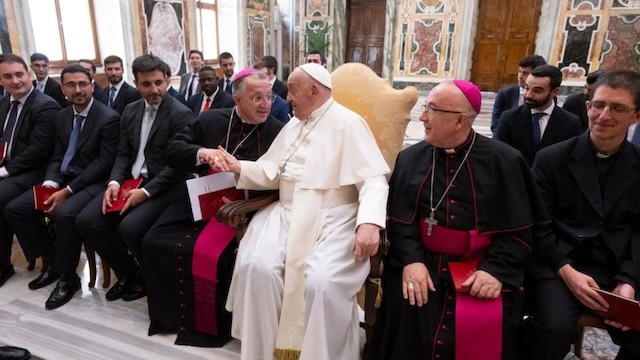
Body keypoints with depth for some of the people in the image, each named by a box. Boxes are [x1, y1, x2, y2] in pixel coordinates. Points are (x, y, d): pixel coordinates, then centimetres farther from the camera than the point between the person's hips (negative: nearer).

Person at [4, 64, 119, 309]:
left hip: (93, 183, -8)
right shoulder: (62, 116, 12)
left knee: (64, 214, -33)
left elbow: (104, 164, -17)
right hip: (63, 180, 8)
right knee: (14, 209, -2)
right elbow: (57, 157, 12)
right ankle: (53, 262, 12)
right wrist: (50, 184, -8)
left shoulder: (109, 118, -12)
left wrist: (68, 191, -21)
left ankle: (68, 278, -11)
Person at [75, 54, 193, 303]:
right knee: (86, 221, -7)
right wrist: (114, 182, -7)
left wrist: (146, 191, -21)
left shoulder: (181, 114, -11)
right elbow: (123, 153, 12)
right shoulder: (130, 111, 12)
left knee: (130, 227, -29)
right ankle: (128, 272, 12)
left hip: (164, 186, -7)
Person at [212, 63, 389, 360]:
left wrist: (369, 222, -29)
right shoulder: (292, 125, 20)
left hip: (333, 220, -5)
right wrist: (238, 167, 2)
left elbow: (374, 179, -13)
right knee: (256, 266, -20)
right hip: (287, 214, 6)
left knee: (320, 280, -29)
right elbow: (272, 173, 19)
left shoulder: (347, 123, -4)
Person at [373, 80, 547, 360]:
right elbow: (400, 220, 0)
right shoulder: (409, 159, 6)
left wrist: (494, 270, -17)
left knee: (486, 321, -23)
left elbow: (518, 231, -2)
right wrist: (411, 260, -17)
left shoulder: (504, 161, -1)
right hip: (424, 259, 1)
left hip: (481, 264, -1)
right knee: (408, 309, -22)